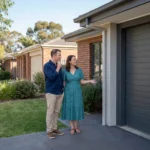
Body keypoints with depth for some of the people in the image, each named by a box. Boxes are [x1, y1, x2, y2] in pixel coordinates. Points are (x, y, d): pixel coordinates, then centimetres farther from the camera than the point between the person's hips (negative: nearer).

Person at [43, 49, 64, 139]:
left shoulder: (59, 66, 9)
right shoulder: (47, 66, -9)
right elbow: (51, 77, -23)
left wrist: (63, 88, 11)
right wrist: (58, 68, -14)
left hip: (60, 92, 6)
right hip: (51, 92, -6)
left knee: (56, 112, 12)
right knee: (50, 112, 1)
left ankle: (55, 128, 23)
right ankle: (49, 131, 11)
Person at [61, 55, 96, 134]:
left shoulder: (79, 70, 1)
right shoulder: (65, 71, -5)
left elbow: (82, 81, 3)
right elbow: (63, 82, -1)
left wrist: (90, 81, -11)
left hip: (77, 92, 2)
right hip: (68, 92, -2)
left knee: (77, 108, 3)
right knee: (70, 109, 1)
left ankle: (76, 126, 18)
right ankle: (72, 127, 13)